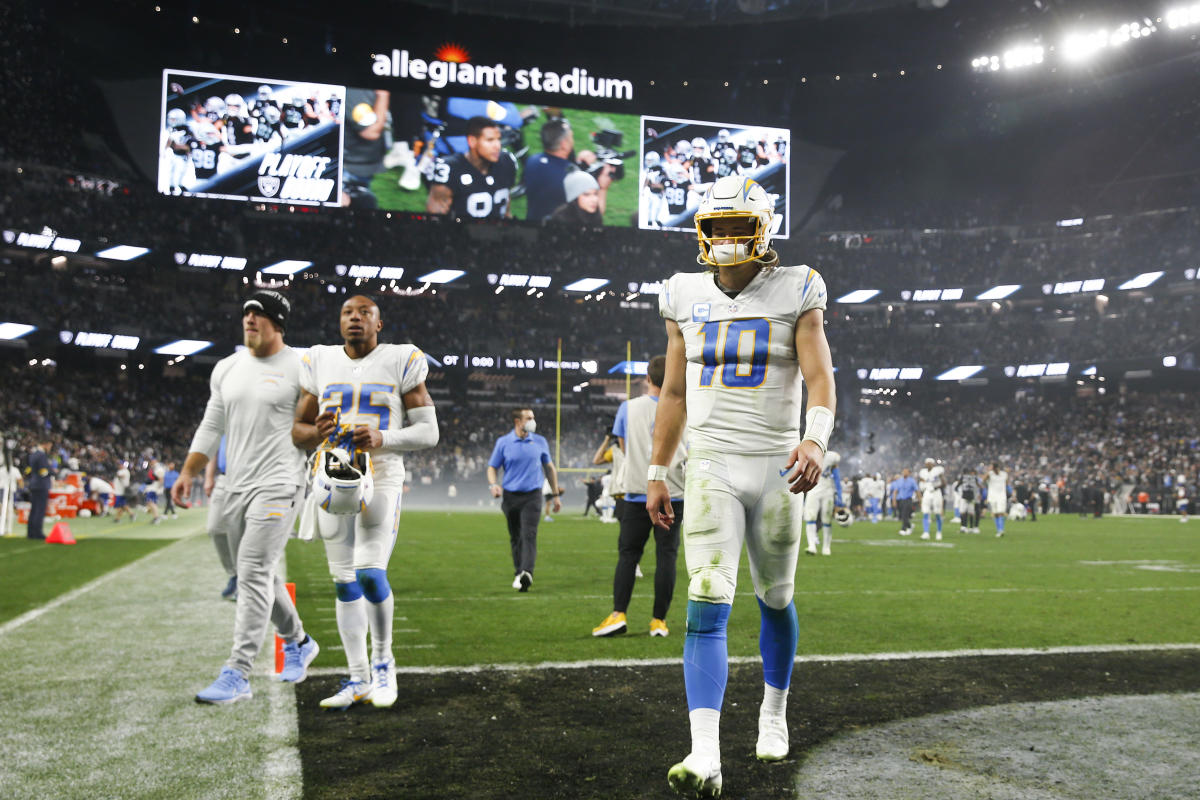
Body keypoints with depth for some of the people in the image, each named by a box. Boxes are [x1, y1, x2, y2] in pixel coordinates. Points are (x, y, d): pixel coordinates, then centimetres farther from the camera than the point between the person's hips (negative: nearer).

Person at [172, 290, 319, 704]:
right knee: (260, 576, 15)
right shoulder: (226, 368, 13)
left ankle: (237, 675, -10)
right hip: (236, 485, 7)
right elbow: (211, 427, 17)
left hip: (278, 486, -7)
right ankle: (298, 642, 36)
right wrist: (187, 472, 8)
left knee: (254, 576, -13)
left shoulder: (302, 368, -6)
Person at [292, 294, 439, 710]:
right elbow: (297, 429, 14)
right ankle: (358, 678, 17)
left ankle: (382, 660, 9)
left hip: (380, 478, -4)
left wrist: (383, 438, -17)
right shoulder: (320, 363, 10)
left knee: (370, 574, -16)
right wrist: (315, 432, -10)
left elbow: (428, 431, 0)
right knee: (345, 581, 6)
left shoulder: (401, 362, 0)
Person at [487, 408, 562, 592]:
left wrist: (556, 495, 16)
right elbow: (492, 467, 7)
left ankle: (527, 573, -28)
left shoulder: (540, 441, 7)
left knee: (529, 535, -17)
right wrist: (494, 484, -14)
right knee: (515, 538, 9)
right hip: (510, 496, 1)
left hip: (532, 496, -1)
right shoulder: (503, 442, 3)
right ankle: (518, 573, 21)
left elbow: (549, 468, 16)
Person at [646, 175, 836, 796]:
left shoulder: (794, 294, -1)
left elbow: (820, 377, -10)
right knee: (708, 607, -12)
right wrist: (655, 474, 10)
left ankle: (773, 713, 38)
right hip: (710, 469, 1)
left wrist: (815, 439, -30)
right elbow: (673, 394, 12)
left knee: (774, 600, 14)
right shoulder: (686, 298, 7)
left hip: (776, 467, -1)